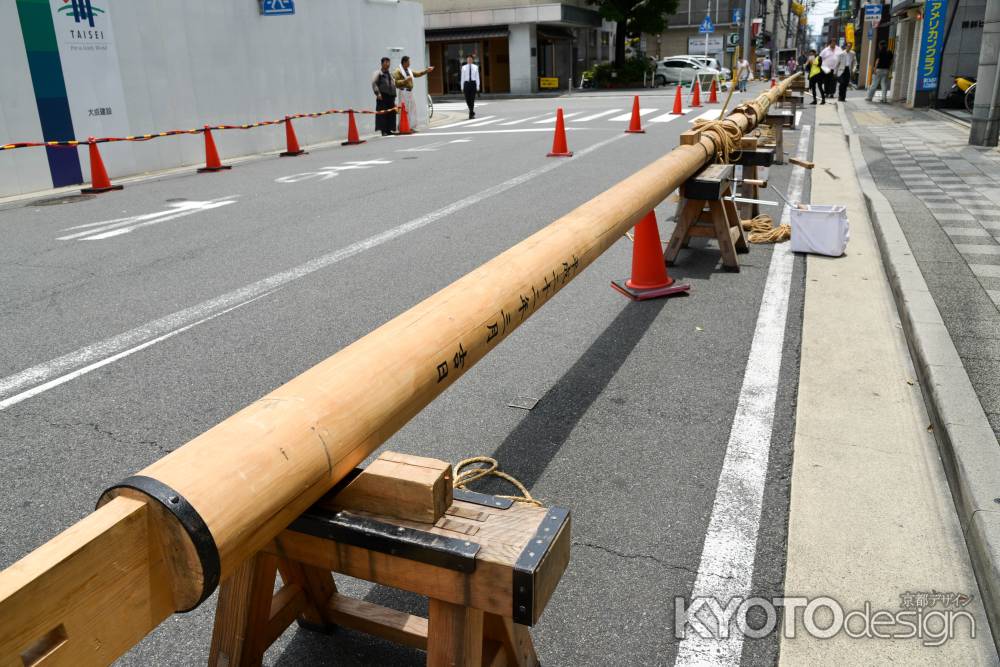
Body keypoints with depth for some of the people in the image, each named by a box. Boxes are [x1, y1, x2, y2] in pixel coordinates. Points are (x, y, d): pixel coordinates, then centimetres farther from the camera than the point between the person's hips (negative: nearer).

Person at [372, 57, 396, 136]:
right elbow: (374, 83, -11)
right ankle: (383, 131, -8)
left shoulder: (389, 74, 23)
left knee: (391, 114, 5)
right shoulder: (378, 73, -1)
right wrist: (378, 93, -21)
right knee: (383, 114, -9)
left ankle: (389, 130, 12)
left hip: (390, 97, 8)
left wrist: (394, 96, 21)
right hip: (383, 97, -7)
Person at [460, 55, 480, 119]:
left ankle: (471, 114, -1)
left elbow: (477, 77, 3)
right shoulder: (464, 67, 6)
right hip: (466, 84, 1)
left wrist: (478, 86, -3)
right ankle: (472, 112, 25)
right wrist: (462, 87, 2)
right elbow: (462, 77, 6)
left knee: (472, 99, -6)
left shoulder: (475, 67, 5)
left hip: (473, 83, -1)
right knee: (467, 99, 3)